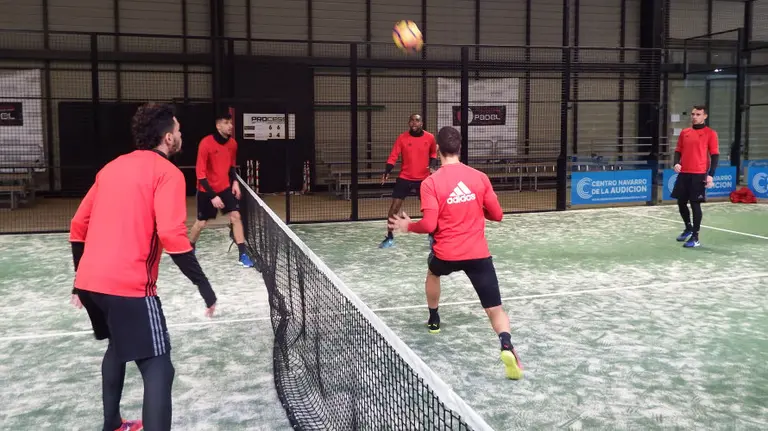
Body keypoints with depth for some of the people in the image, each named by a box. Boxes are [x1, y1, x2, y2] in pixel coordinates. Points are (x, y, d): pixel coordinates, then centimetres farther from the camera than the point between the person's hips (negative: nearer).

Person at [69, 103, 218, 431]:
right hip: (129, 286, -8)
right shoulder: (167, 172, -5)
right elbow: (172, 236, -17)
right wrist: (205, 287, -12)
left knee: (118, 346, 30)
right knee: (158, 369, -4)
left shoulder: (112, 167, 17)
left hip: (89, 281, 8)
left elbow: (78, 226, 19)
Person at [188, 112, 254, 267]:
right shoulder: (206, 143, -22)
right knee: (201, 222, 7)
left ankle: (243, 254, -3)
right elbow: (200, 173, -21)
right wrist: (212, 196, -25)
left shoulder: (233, 143, -4)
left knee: (236, 216, -8)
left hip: (225, 187, 4)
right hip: (206, 190, -4)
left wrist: (235, 182, -2)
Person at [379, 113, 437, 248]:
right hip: (404, 178, -1)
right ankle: (389, 237, 11)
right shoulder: (402, 138, -7)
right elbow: (393, 156, -7)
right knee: (394, 207, -3)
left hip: (424, 179, 1)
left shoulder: (430, 137, -4)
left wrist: (433, 166, -4)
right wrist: (387, 172, -21)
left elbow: (433, 154, 14)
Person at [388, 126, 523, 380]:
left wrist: (408, 227, 6)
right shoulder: (480, 177, 0)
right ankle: (506, 345, -25)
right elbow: (497, 215, 6)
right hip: (478, 254, 1)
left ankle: (434, 320, 51)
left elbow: (429, 225, -13)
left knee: (433, 272, 37)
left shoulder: (431, 183, -8)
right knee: (495, 310, 3)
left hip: (446, 253, 0)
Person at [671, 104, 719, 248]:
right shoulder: (684, 132, 11)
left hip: (699, 175, -5)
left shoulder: (710, 133, -3)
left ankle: (695, 238, 4)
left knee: (695, 205, -4)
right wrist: (676, 163, -4)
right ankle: (689, 228, 35)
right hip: (683, 173, 5)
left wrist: (711, 175, -13)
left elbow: (715, 155, -4)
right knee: (681, 203, 11)